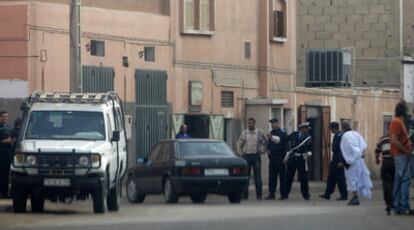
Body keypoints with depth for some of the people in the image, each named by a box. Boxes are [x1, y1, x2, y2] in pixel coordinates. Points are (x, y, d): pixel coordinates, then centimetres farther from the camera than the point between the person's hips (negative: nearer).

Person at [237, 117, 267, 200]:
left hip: (256, 156, -1)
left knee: (257, 176, -2)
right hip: (246, 156, 1)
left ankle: (259, 194, 3)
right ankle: (245, 194, 5)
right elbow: (239, 144, 14)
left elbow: (265, 141, 16)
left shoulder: (259, 132, 3)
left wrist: (261, 149, 7)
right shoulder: (244, 132, 5)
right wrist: (241, 153, 6)